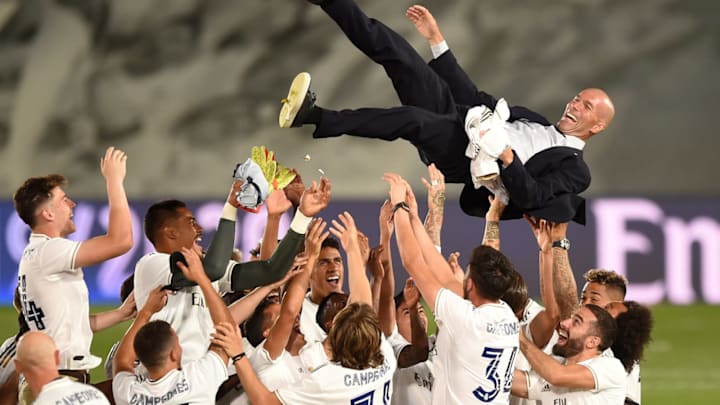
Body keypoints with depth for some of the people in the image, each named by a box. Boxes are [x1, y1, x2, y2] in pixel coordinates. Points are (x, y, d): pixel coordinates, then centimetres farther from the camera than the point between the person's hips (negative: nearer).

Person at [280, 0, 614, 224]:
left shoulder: (574, 169, 8)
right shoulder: (535, 121, 30)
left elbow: (531, 198, -9)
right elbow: (475, 98, 27)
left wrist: (507, 156, -26)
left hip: (462, 156, -8)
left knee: (411, 119, -37)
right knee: (393, 50, -6)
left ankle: (314, 117, -43)